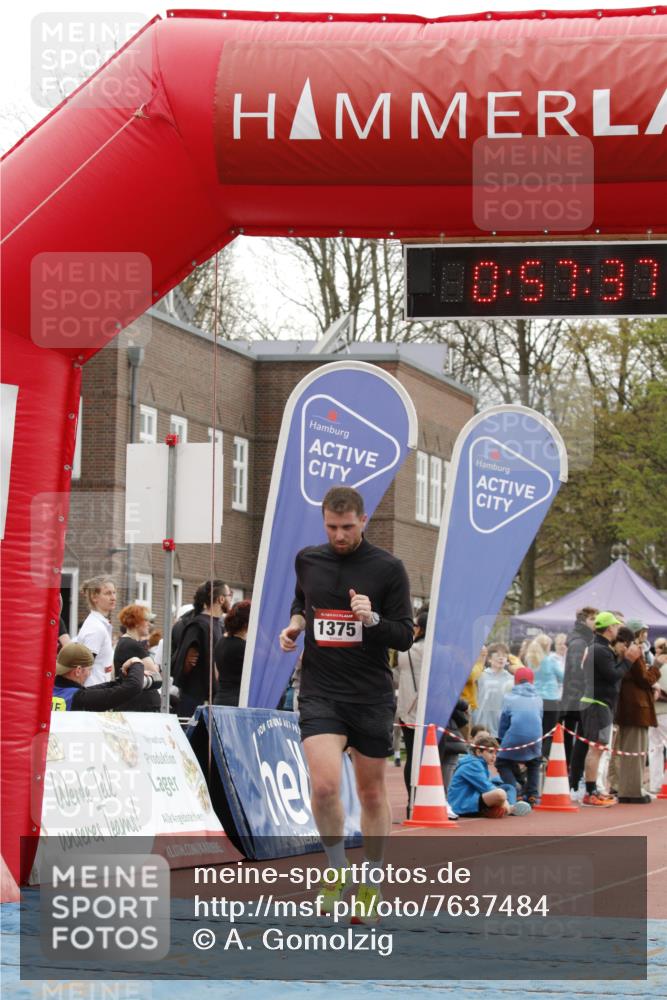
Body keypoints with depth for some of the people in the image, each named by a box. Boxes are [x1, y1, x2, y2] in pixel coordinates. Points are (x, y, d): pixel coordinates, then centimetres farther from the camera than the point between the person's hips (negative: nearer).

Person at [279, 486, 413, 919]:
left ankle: (371, 884, 26)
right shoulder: (308, 560, 5)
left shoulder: (388, 568, -5)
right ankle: (337, 870, 5)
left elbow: (405, 637, -5)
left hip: (372, 697, -1)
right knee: (325, 786, -18)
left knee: (372, 792, 9)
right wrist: (295, 623, 6)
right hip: (319, 692, 1)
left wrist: (372, 619, -23)